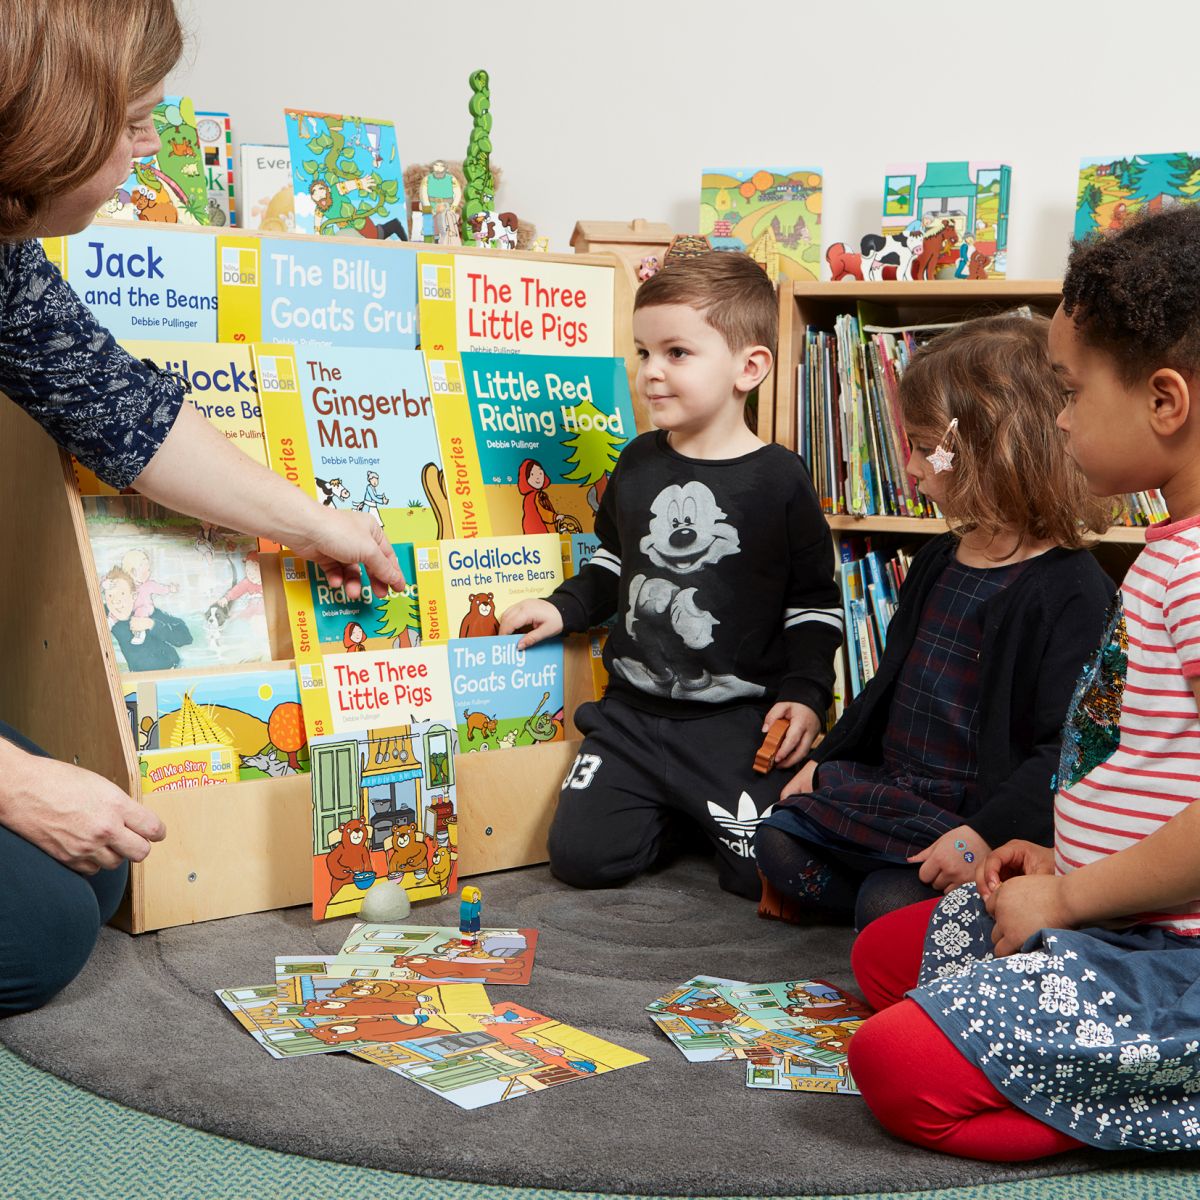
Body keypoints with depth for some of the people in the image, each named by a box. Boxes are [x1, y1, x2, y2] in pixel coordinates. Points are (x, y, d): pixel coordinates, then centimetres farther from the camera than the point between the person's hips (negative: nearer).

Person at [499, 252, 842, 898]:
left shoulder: (778, 480, -8)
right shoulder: (638, 463, 5)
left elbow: (814, 603, -1)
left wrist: (804, 692, -11)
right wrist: (565, 608, 7)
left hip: (739, 721, -4)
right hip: (632, 710, 4)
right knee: (579, 856, -6)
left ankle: (713, 813, 18)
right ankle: (674, 811, 22)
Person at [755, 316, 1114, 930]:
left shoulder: (1073, 592, -19)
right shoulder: (937, 561, 10)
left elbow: (1066, 751, -24)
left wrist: (984, 837, -29)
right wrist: (821, 761, 19)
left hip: (978, 813, -9)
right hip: (891, 789, 9)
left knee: (889, 906, -24)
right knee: (779, 842, 1)